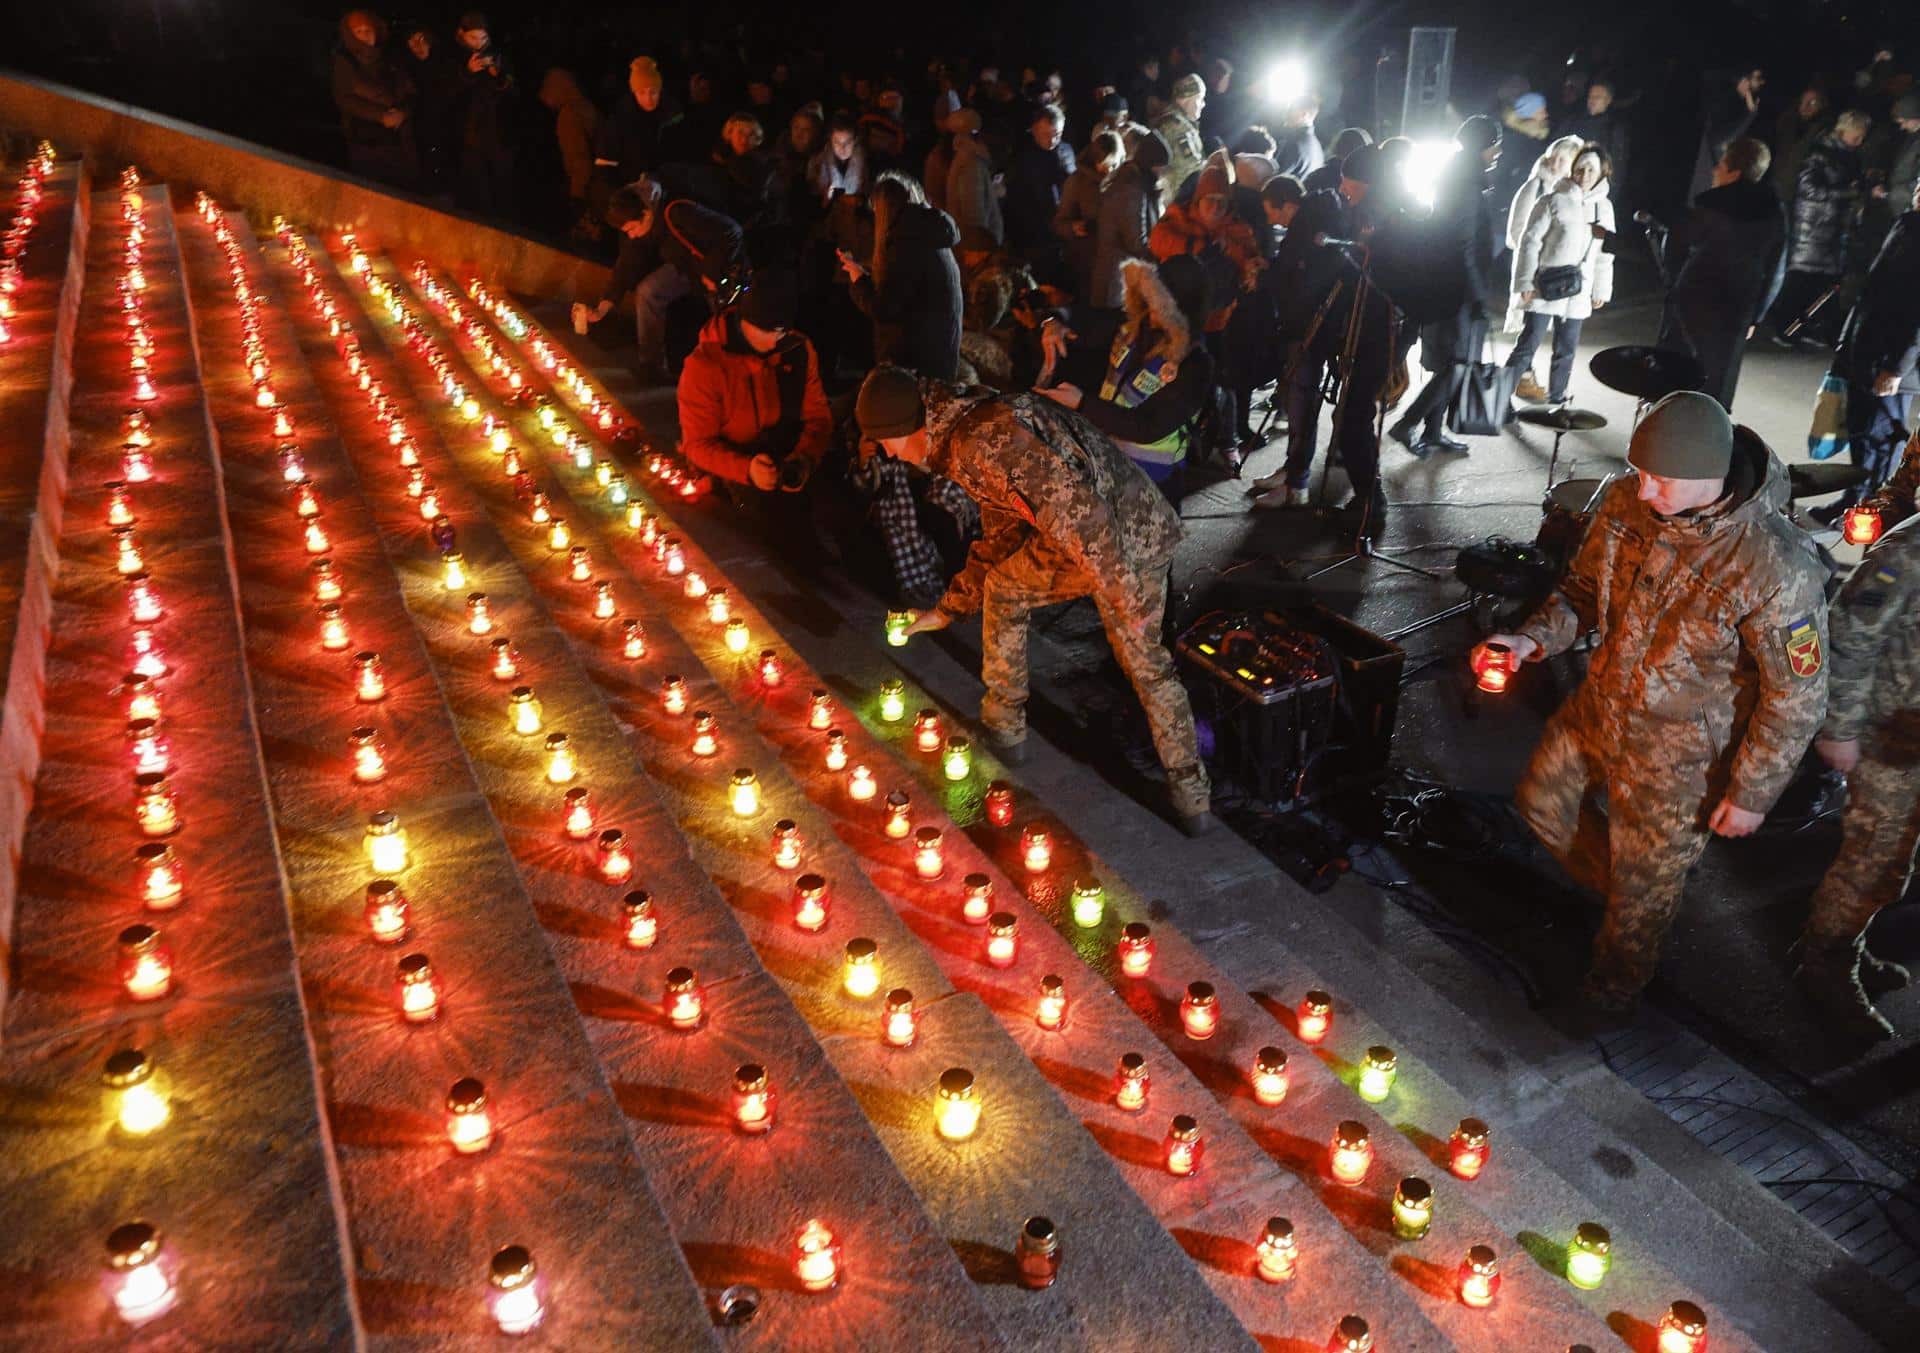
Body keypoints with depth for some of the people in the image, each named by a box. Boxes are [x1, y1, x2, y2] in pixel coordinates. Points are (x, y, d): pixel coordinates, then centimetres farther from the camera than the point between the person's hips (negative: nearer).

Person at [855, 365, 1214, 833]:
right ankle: (1192, 798, 29)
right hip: (1150, 533, 9)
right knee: (1146, 662, 23)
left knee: (1003, 590, 17)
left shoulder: (981, 439, -17)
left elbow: (1072, 505, -25)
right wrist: (946, 611, 32)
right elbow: (1001, 537, 27)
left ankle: (1003, 726, 31)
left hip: (1115, 545, -9)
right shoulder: (968, 434, 18)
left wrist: (1121, 591, -23)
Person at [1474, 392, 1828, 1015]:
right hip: (1600, 705, 6)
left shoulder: (1777, 568, -33)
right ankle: (1610, 886, 54)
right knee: (1544, 800, 25)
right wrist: (1534, 638, -17)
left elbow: (1797, 696, -21)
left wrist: (1752, 793, -13)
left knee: (1646, 876, 17)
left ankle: (1621, 973, 49)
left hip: (1680, 751, -5)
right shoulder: (1628, 503, -16)